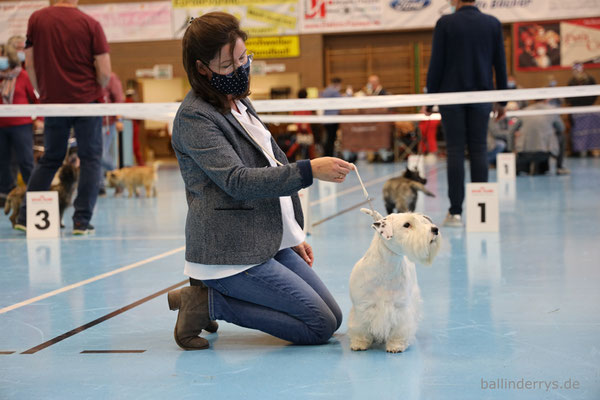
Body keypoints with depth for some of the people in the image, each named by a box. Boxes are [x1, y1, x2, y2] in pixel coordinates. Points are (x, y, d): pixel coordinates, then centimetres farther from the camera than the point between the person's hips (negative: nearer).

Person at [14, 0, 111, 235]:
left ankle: (25, 216, 13)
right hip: (86, 100, -3)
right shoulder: (90, 24, -7)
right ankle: (82, 220, 2)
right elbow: (105, 72, -8)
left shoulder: (36, 19, 0)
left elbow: (30, 64, 4)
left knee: (50, 159, 16)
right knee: (90, 158, 7)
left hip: (53, 101, 3)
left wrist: (42, 92, 16)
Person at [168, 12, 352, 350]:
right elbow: (238, 181, -23)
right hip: (231, 253, -9)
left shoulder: (241, 103, 14)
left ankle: (212, 295, 10)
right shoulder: (195, 118, -13)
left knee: (334, 316, 8)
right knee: (320, 325, -10)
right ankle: (206, 303, -3)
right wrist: (308, 171, -30)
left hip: (271, 243, 9)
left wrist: (294, 235, 19)